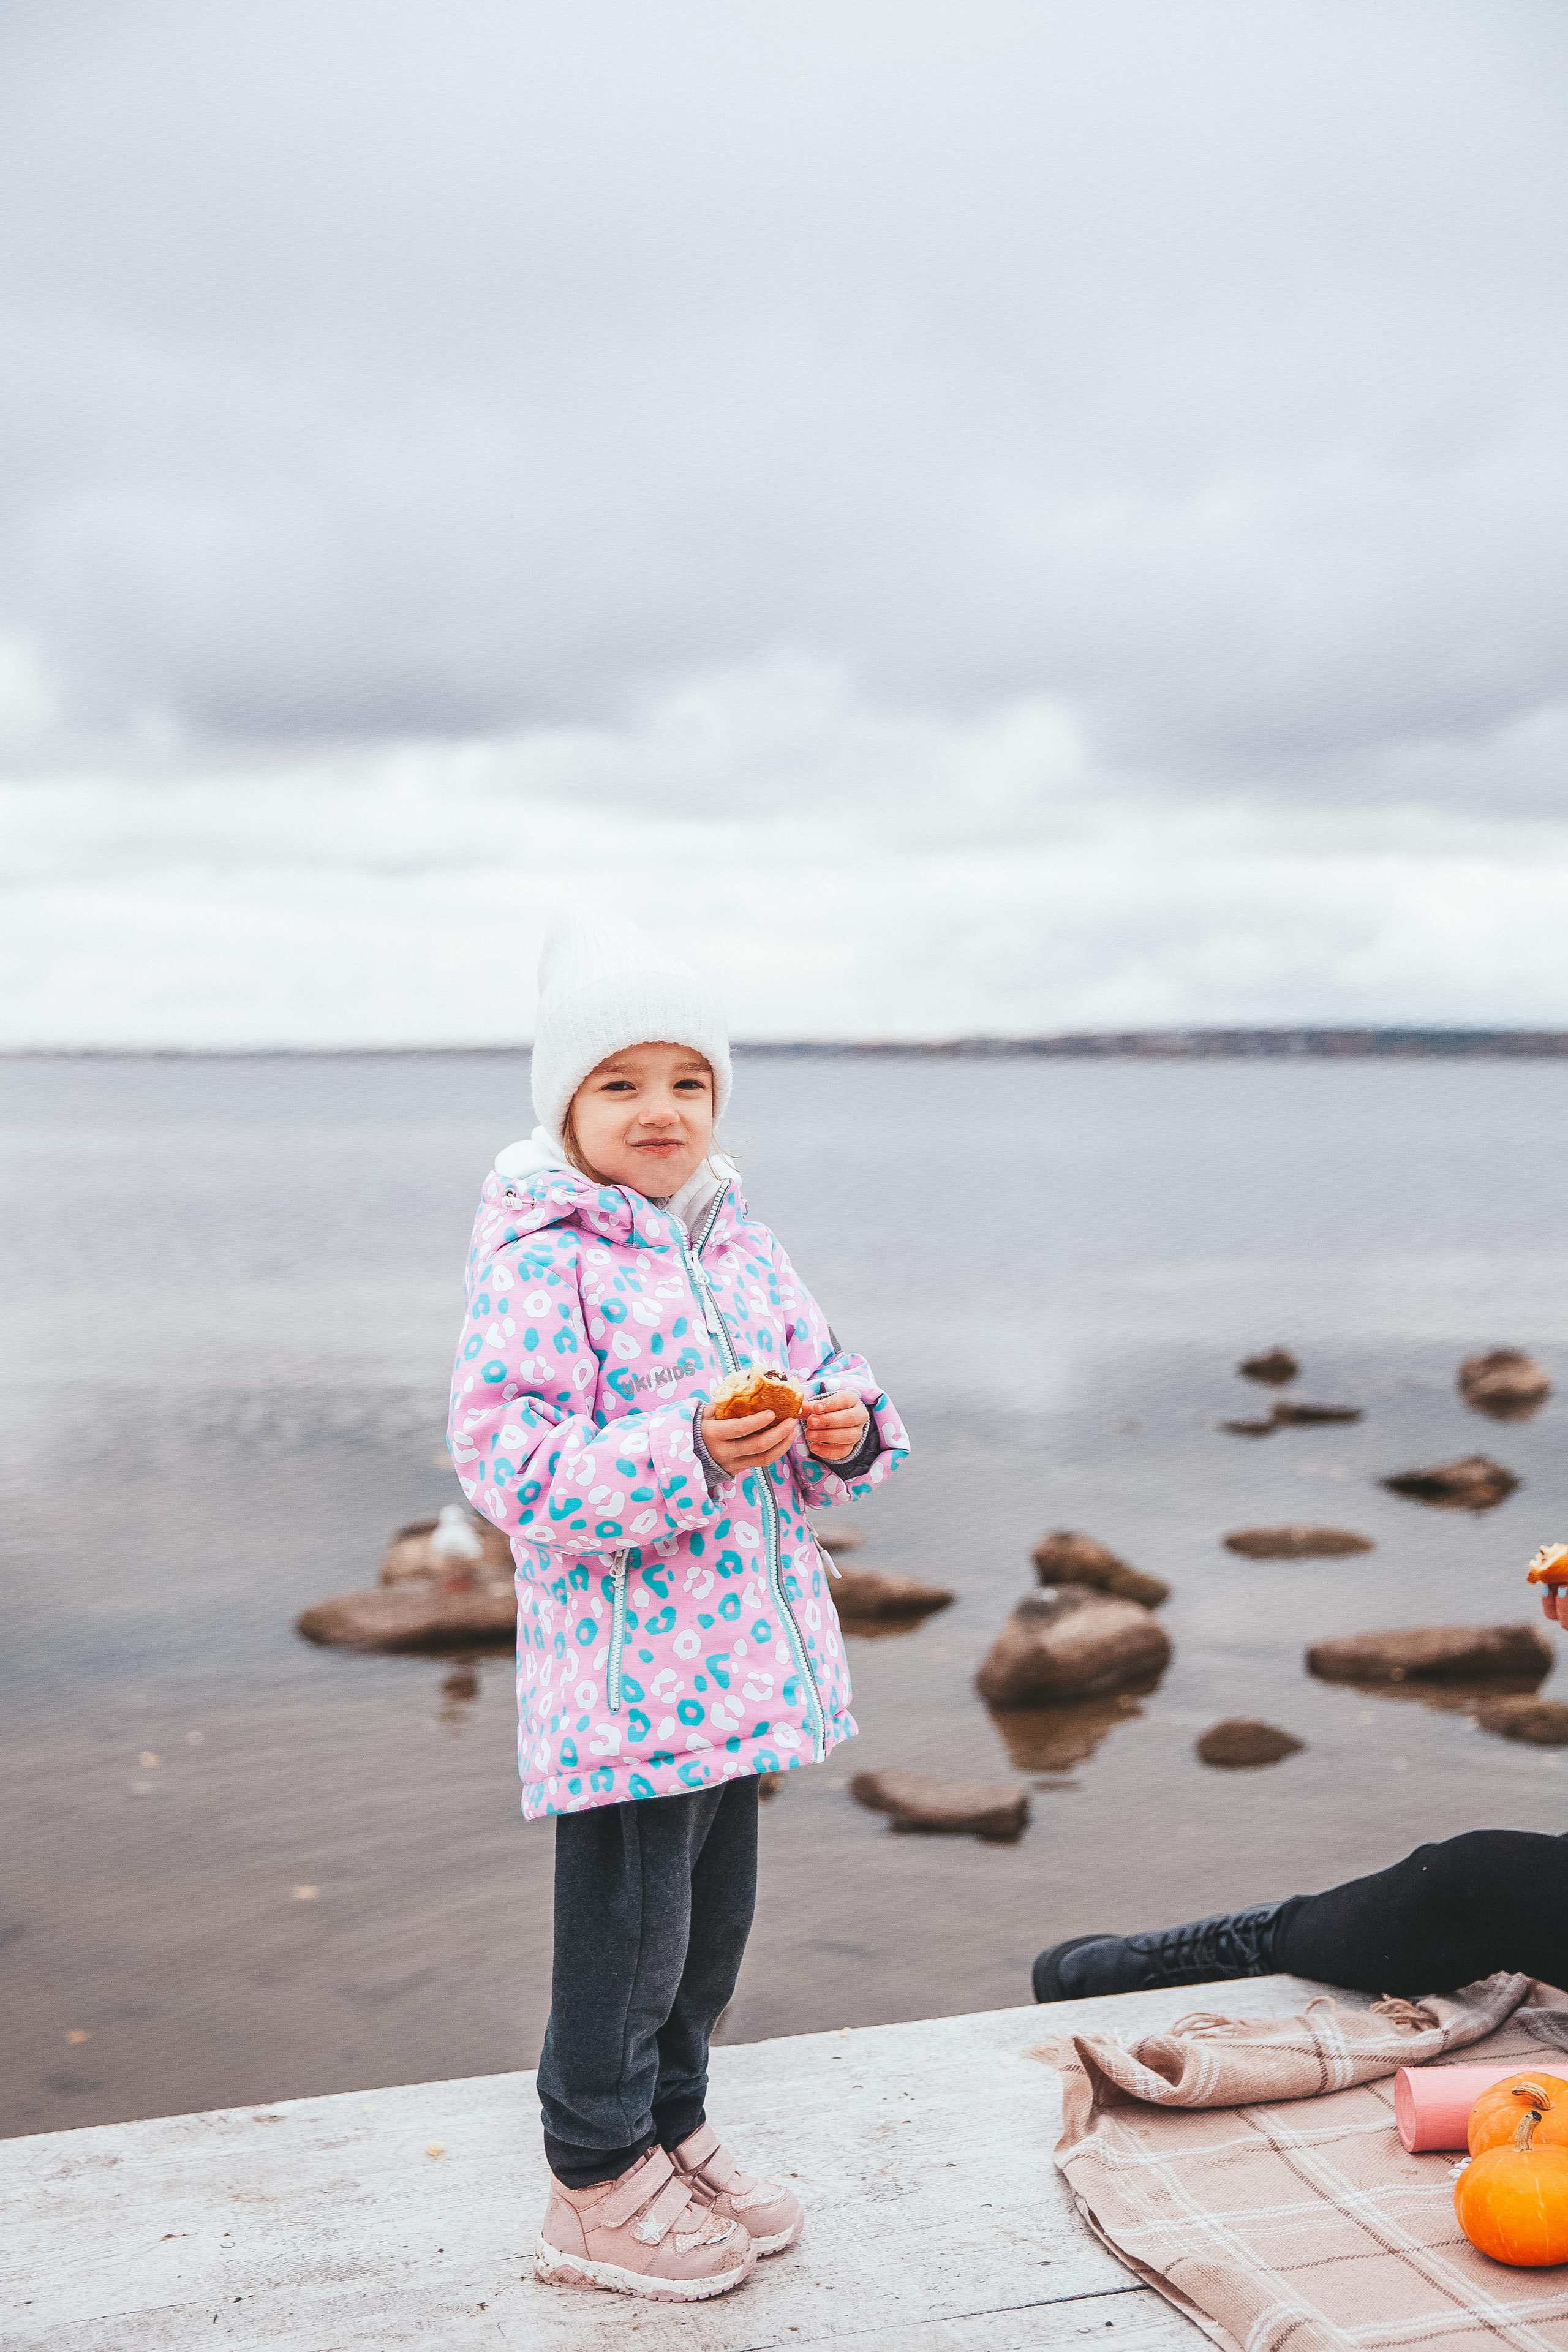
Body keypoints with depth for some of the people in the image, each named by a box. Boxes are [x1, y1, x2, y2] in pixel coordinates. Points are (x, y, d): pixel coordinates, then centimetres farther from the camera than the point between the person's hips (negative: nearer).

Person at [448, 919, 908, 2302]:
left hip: (746, 1660, 7)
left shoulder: (741, 1244, 9)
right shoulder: (538, 1261, -14)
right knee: (627, 1934, 4)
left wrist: (848, 1428, -5)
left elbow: (821, 1382, 18)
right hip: (625, 1678, -7)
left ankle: (673, 2133, 38)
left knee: (714, 1926, 19)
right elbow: (512, 1473, -20)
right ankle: (596, 2187, 23)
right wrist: (687, 1451, -29)